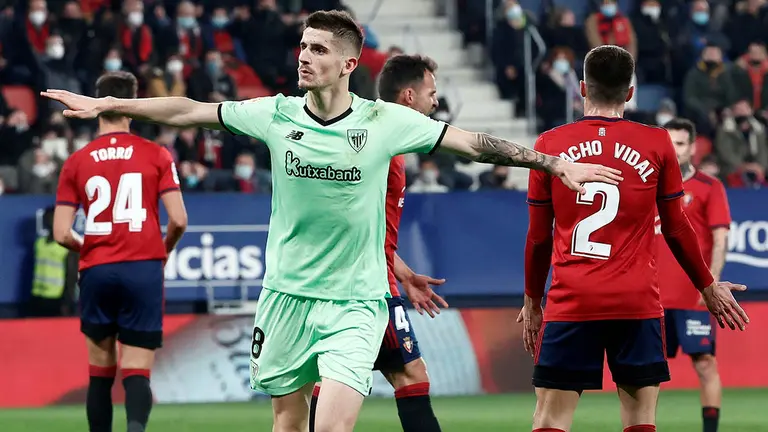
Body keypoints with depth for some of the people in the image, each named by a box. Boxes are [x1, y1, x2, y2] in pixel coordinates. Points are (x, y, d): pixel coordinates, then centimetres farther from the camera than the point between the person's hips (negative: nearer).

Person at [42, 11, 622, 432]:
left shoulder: (386, 122, -7)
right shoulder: (276, 114, -1)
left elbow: (475, 144, -5)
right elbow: (188, 111, 8)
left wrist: (558, 165, -9)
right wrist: (107, 105, 10)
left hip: (355, 301, -3)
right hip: (287, 292, 3)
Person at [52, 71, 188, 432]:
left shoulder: (77, 162, 3)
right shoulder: (156, 155, 0)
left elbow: (61, 233, 0)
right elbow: (178, 220, -5)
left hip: (96, 272, 1)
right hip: (144, 270, -1)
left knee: (101, 372, 13)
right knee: (137, 372, -3)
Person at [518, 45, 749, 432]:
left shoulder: (549, 145, 3)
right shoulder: (656, 144, 2)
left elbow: (538, 237, 8)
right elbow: (676, 230, 9)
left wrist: (532, 300, 21)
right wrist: (708, 287, 23)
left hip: (571, 302, 0)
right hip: (638, 304, 0)